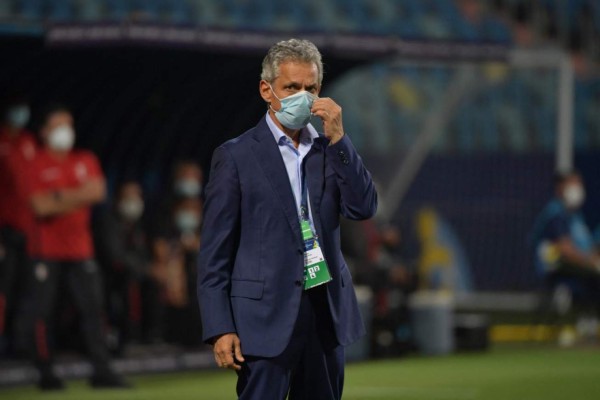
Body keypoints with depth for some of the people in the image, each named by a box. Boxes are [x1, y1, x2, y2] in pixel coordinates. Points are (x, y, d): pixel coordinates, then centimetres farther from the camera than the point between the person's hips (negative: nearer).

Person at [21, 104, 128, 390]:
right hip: (46, 250, -4)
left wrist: (60, 196, -11)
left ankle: (101, 371, 6)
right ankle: (45, 373, 5)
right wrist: (77, 197, -8)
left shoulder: (85, 161, 10)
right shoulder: (38, 165, -5)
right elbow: (40, 206, -16)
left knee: (92, 307, 3)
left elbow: (97, 191, -6)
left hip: (80, 247, 4)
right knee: (40, 311, -4)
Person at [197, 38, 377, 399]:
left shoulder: (330, 150, 12)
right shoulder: (236, 156, -2)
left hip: (327, 315, 5)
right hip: (266, 318, -5)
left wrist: (338, 138, -9)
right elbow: (215, 251, -4)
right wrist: (220, 329, -10)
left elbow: (364, 208, -2)